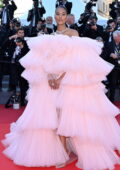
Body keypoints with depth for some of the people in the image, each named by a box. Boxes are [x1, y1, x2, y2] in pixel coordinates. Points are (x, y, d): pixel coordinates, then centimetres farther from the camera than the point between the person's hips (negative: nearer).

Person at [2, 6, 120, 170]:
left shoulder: (73, 33, 1)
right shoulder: (51, 36, 15)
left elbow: (75, 58, -8)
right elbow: (47, 59, 7)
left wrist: (61, 78, -16)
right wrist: (49, 76, -11)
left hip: (70, 79, -4)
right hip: (53, 79, 4)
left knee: (69, 115, -7)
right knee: (57, 116, 3)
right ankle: (64, 153, 13)